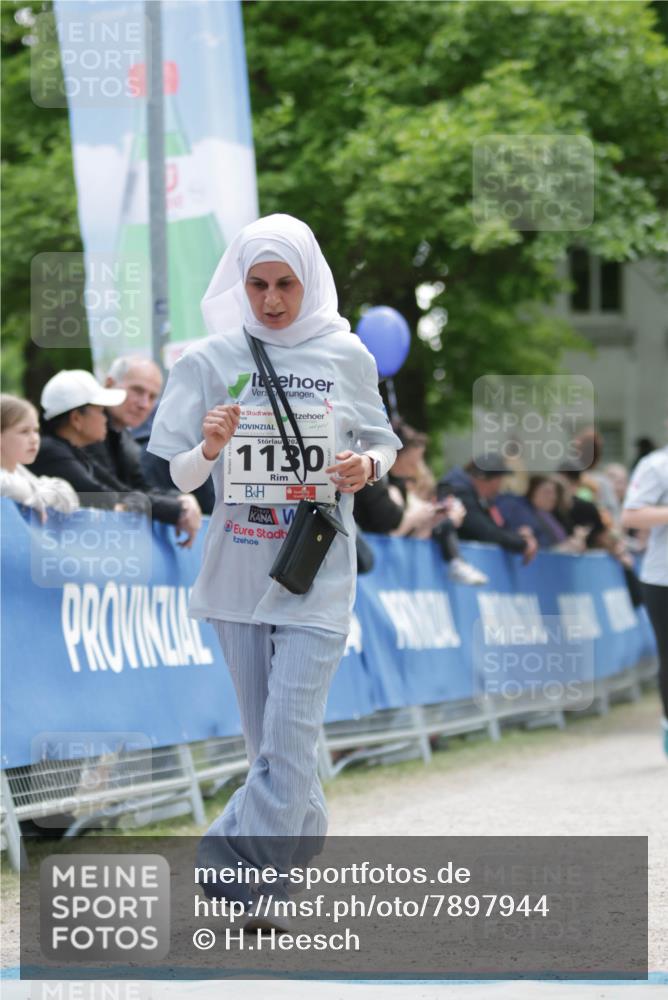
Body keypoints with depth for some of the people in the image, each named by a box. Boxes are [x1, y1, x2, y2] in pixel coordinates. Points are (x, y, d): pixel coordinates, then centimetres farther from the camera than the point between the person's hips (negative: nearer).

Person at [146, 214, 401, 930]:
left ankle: (237, 866, -10)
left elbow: (383, 443, 14)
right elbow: (173, 478, 3)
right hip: (237, 567, 2)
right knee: (266, 734, 9)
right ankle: (304, 833, 28)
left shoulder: (345, 355, 2)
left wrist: (366, 466, -9)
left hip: (319, 568, -2)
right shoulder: (210, 360, 2)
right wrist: (210, 448, -19)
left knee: (289, 733, -12)